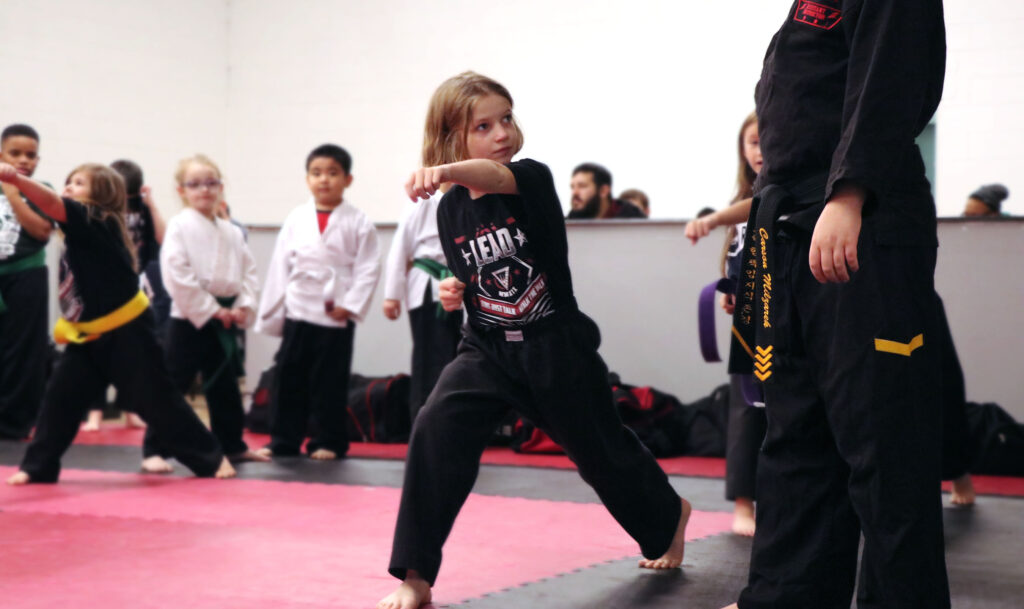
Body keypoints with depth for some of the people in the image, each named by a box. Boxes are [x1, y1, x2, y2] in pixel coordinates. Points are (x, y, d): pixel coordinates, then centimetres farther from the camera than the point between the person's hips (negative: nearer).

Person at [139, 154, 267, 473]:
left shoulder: (232, 232, 9)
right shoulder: (179, 227, -8)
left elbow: (248, 270, 12)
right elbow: (177, 274, -16)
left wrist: (243, 306, -4)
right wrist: (210, 309, -16)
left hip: (224, 319, 6)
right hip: (189, 318, -6)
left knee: (225, 385, 17)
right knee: (172, 384, -5)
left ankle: (232, 445, 31)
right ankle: (154, 450, 0)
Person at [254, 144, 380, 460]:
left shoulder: (357, 223, -2)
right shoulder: (295, 219, 5)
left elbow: (368, 267, -4)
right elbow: (280, 267, 6)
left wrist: (351, 305, -12)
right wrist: (272, 313, 4)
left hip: (335, 316, -3)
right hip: (298, 312, 3)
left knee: (330, 381, 4)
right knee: (289, 377, 6)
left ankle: (328, 442, 14)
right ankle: (283, 440, 16)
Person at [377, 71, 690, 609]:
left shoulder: (532, 178, -14)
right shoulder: (451, 209, -2)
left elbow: (496, 175, -40)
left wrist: (444, 171, -60)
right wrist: (455, 292, -7)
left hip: (556, 347, -3)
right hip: (487, 348, 3)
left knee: (601, 450, 15)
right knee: (436, 428, -23)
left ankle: (669, 517, 49)